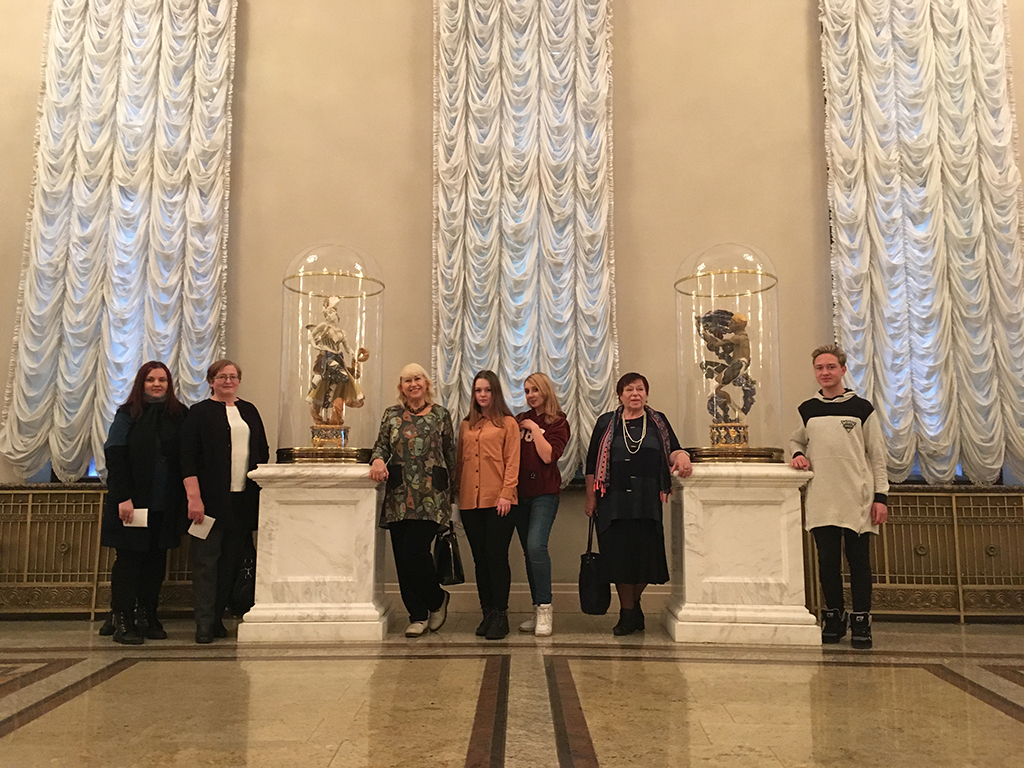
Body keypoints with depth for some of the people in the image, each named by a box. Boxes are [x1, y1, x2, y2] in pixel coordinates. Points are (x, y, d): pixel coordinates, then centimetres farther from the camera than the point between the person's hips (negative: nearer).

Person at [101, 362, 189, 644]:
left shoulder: (180, 415, 8)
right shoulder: (128, 414, 0)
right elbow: (115, 456, -6)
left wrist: (186, 499, 0)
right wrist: (123, 497, -15)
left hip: (166, 503, 3)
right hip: (133, 501, -3)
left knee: (157, 558, 7)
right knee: (129, 557, 1)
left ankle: (148, 617, 16)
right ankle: (122, 621, 6)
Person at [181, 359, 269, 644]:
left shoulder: (249, 411, 15)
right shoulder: (200, 412, 1)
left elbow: (263, 452, 17)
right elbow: (188, 457, -5)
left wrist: (262, 491, 8)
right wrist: (193, 496, -14)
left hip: (243, 499, 5)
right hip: (211, 500, -4)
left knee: (232, 560, 7)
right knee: (206, 560, -3)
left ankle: (218, 617, 18)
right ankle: (204, 623, 3)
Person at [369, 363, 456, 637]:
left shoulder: (441, 415, 5)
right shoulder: (391, 415, 11)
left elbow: (450, 454, 6)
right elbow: (381, 445, 8)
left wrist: (451, 491, 4)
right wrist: (378, 459, -16)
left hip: (430, 496, -3)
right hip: (399, 496, 3)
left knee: (415, 550, -12)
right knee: (402, 557, 2)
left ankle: (437, 599, 16)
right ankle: (417, 616, 15)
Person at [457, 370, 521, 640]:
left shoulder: (508, 423, 3)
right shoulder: (466, 425, 16)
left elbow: (512, 462, -2)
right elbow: (459, 462, 17)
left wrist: (506, 494, -11)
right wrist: (457, 492, 9)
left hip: (498, 501, -4)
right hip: (470, 502, 5)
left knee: (496, 557, -5)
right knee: (480, 559, 8)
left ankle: (500, 615, 3)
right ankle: (487, 613, 16)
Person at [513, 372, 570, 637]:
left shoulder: (558, 422, 1)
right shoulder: (521, 420, 15)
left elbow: (548, 456, -13)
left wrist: (535, 429, -8)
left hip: (544, 492, -5)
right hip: (520, 492, 6)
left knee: (536, 546, -20)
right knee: (529, 551, 7)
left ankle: (545, 608, -12)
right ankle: (538, 611, 15)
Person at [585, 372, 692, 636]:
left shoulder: (658, 422, 12)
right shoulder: (606, 423, 9)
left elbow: (672, 450, 5)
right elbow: (592, 464, 8)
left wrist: (681, 456, -19)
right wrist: (590, 498, 3)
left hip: (648, 502, 1)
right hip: (614, 502, -1)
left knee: (646, 555, 0)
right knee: (619, 556, -2)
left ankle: (632, 603, 27)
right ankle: (628, 614, 14)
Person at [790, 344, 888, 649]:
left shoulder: (862, 408, 2)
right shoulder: (807, 410, 8)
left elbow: (877, 456, 2)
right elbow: (796, 441, 24)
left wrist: (881, 496, -4)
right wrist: (799, 455, 0)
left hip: (857, 499, -2)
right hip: (821, 500, 2)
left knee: (858, 561, 1)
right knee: (827, 560, 5)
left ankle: (861, 621, 12)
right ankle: (834, 617, 19)